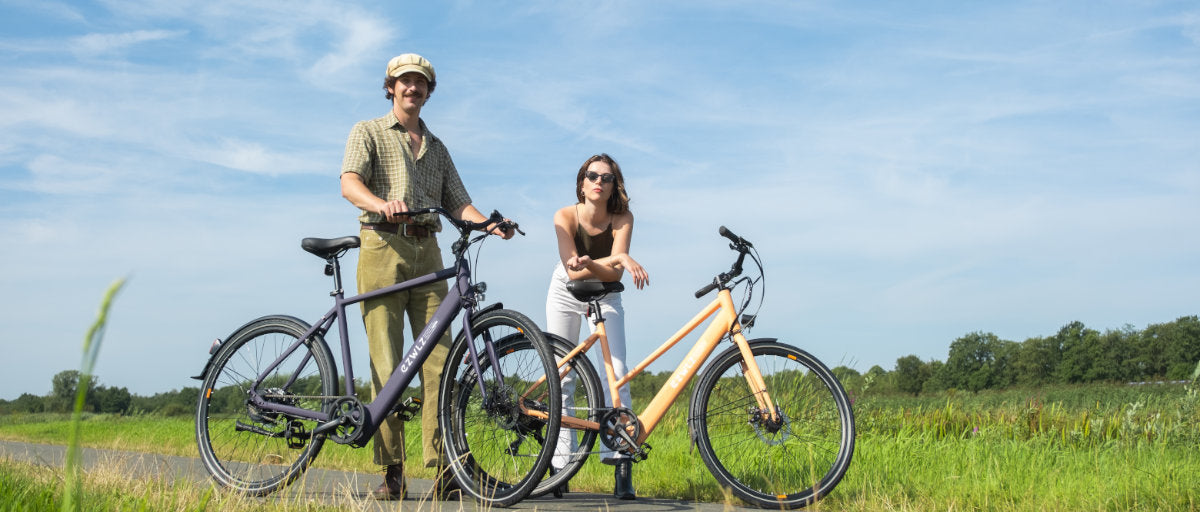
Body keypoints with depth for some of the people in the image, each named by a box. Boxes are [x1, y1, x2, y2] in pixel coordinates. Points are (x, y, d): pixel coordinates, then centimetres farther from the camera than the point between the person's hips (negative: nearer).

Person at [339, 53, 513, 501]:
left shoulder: (436, 148, 25)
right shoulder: (368, 133, 12)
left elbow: (458, 203, 15)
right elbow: (350, 184, -7)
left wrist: (491, 225, -6)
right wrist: (382, 205, -30)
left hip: (428, 253, 4)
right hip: (382, 249, -3)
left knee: (439, 359, -6)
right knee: (387, 364, -6)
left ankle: (444, 469, -7)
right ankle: (391, 473, -3)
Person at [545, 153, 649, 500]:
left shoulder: (623, 218, -20)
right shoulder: (565, 216, -21)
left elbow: (614, 274, -27)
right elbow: (573, 271, -30)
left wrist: (588, 264, -46)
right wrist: (617, 259, -42)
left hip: (605, 297, 0)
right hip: (565, 294, 0)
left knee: (616, 373, -16)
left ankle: (621, 462, -18)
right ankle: (560, 463, 2)